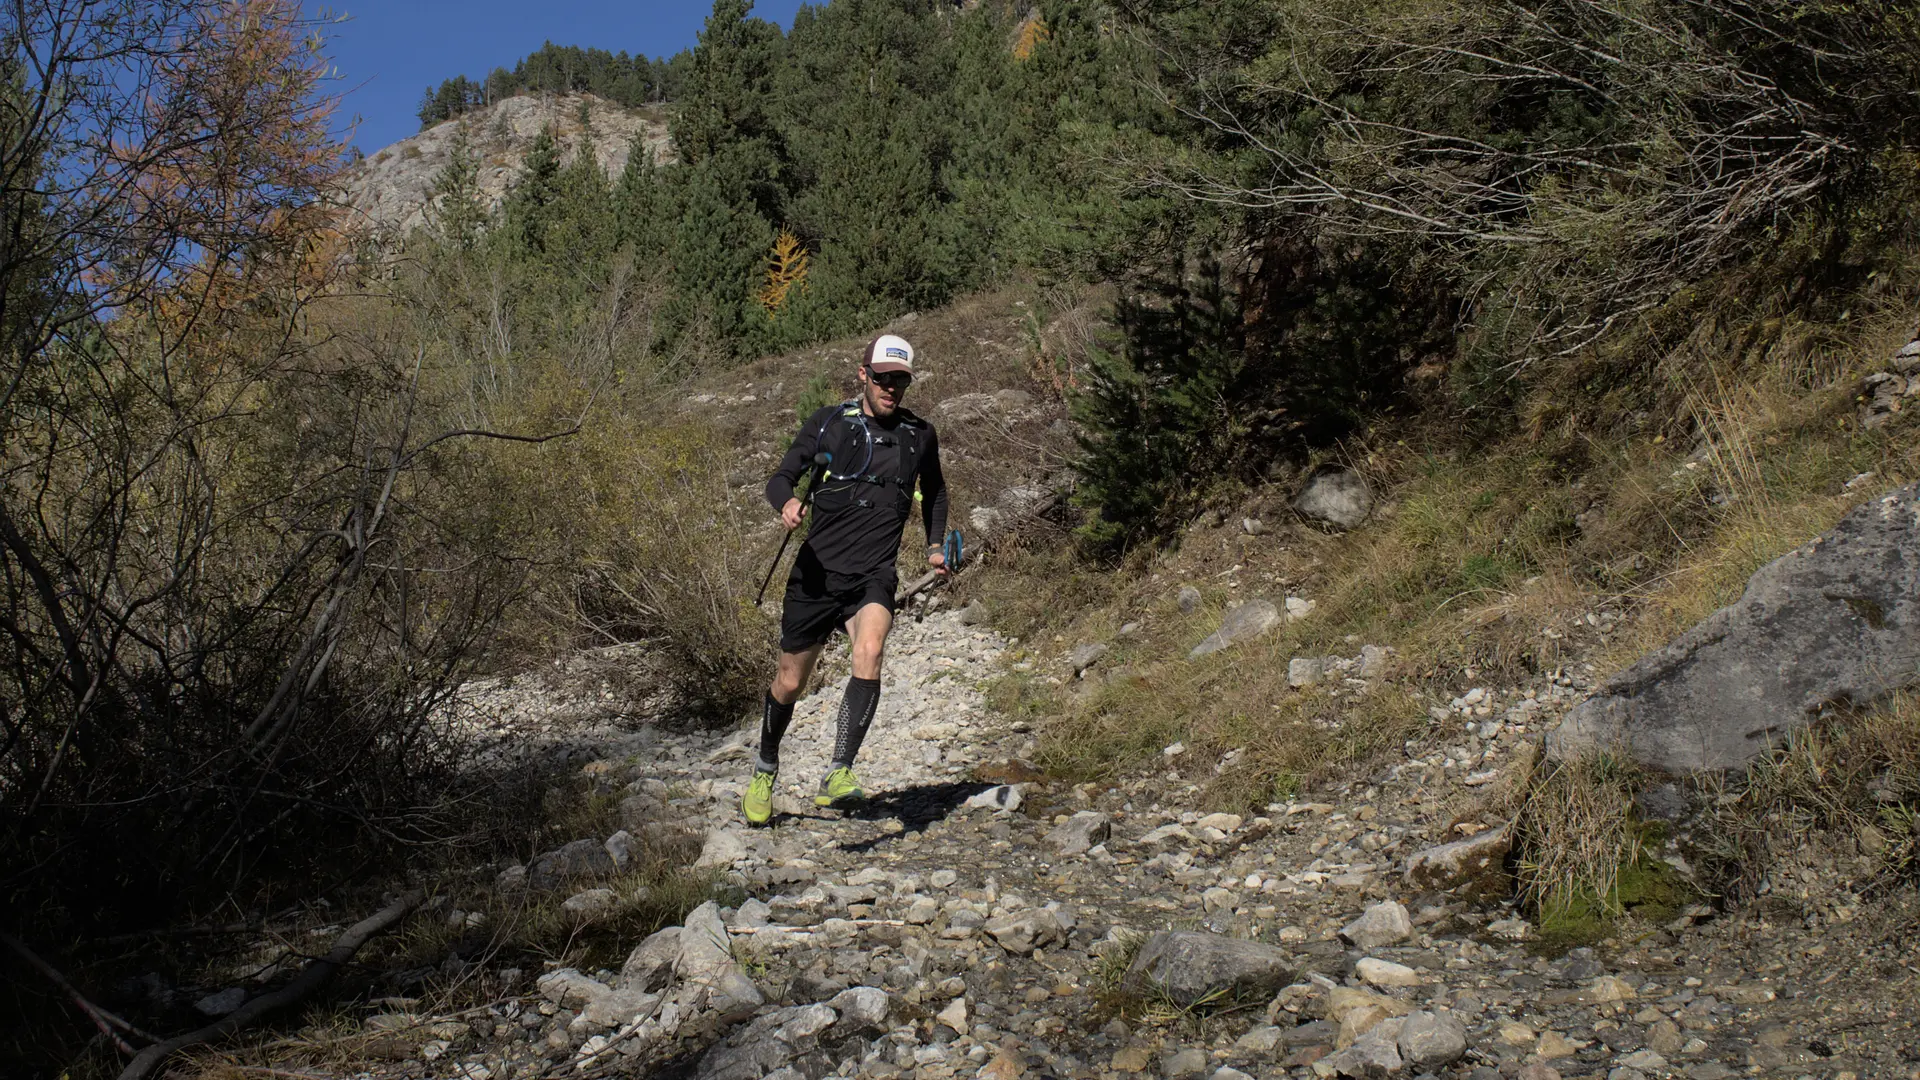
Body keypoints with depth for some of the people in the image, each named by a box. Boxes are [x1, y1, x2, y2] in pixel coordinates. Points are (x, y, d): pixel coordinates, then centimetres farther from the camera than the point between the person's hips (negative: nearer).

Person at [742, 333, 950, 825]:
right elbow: (780, 478, -1)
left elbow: (934, 491, 23)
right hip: (817, 571, 0)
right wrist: (787, 503, -24)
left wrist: (934, 546, 11)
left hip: (874, 575, 0)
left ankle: (837, 776, -29)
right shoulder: (828, 423, -1)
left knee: (869, 653, -31)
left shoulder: (920, 435, 5)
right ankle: (765, 770, 36)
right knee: (790, 682, 9)